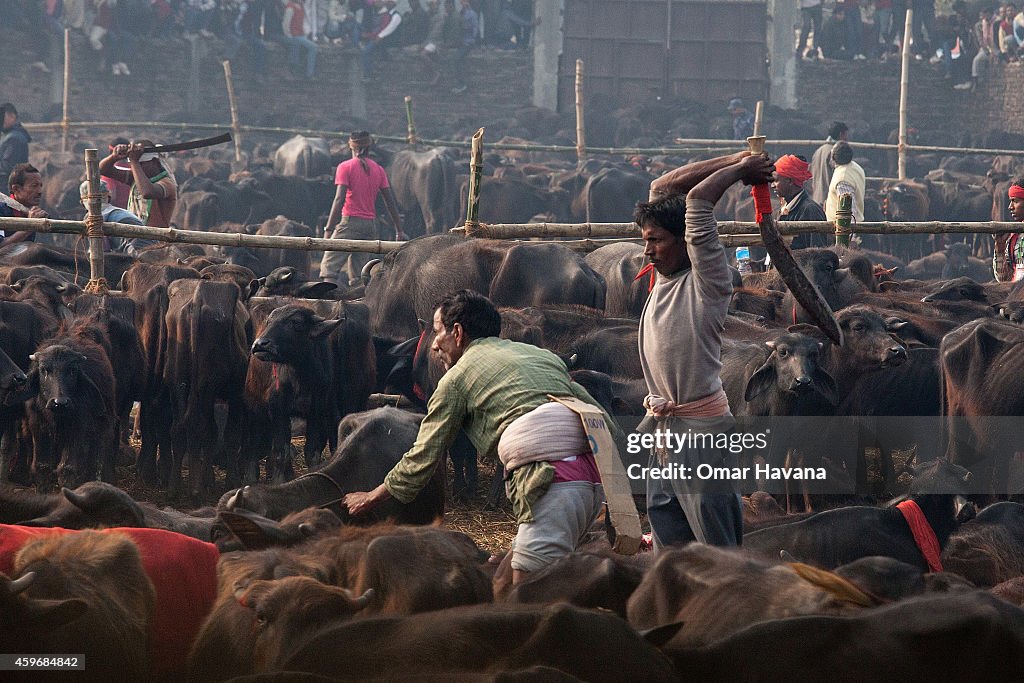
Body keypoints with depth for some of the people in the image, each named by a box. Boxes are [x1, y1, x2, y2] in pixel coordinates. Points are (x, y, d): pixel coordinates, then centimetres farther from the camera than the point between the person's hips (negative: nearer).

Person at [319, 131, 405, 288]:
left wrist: (329, 228, -12)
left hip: (351, 222, -5)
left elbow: (339, 199, -12)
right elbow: (390, 201, 10)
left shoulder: (345, 167, -4)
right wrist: (399, 231, 15)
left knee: (329, 266, -7)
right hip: (371, 225, 5)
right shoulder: (378, 170, 11)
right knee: (357, 274, 9)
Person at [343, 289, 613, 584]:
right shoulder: (542, 355, 30)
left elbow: (421, 460, 16)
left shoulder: (457, 377, 13)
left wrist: (370, 499, 30)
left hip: (553, 478, -7)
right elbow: (605, 421, 23)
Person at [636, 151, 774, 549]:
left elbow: (698, 198, -17)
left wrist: (740, 170, -3)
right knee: (667, 549, 9)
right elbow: (662, 189, 14)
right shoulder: (665, 276, 12)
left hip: (700, 430, -8)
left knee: (719, 550, -7)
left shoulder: (706, 281, -10)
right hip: (661, 428, 8)